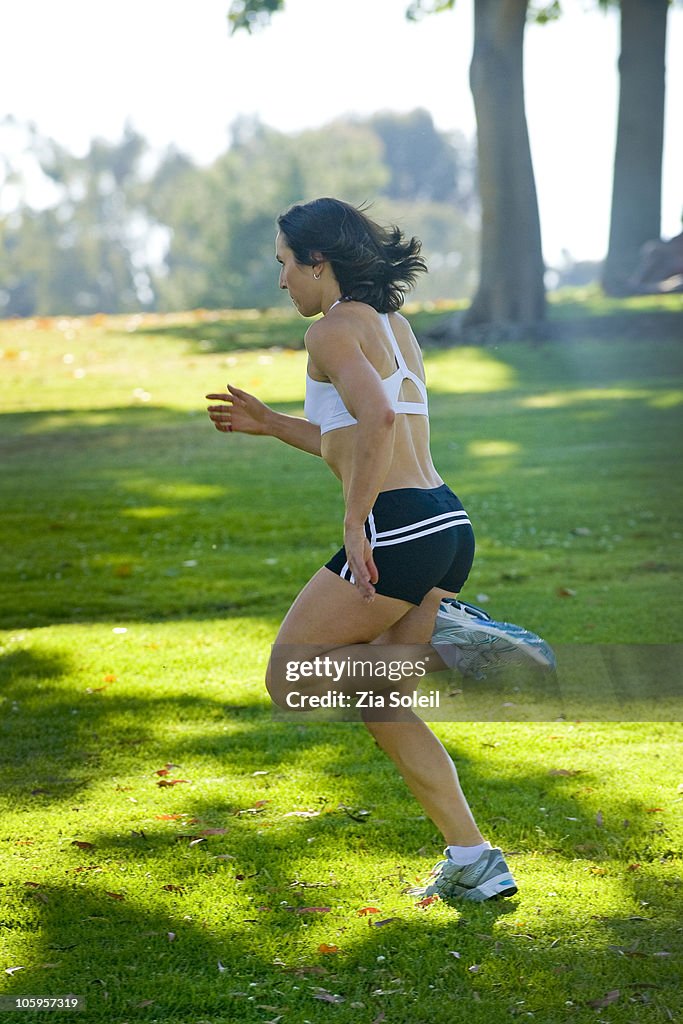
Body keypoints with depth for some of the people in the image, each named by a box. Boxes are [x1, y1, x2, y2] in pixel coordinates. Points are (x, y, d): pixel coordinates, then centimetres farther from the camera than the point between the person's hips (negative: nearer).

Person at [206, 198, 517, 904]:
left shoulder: (333, 329, -7)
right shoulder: (394, 326, 21)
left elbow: (377, 419, -25)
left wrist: (355, 525, -20)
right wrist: (271, 424, 31)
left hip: (397, 529, -9)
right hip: (448, 524, 9)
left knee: (289, 680, 7)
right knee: (380, 710, 16)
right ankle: (474, 861, 9)